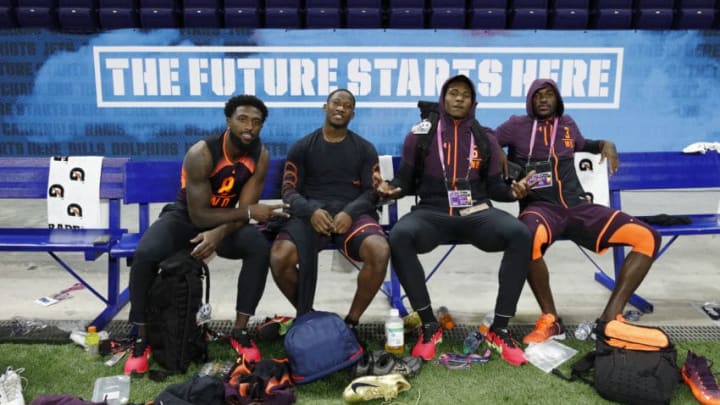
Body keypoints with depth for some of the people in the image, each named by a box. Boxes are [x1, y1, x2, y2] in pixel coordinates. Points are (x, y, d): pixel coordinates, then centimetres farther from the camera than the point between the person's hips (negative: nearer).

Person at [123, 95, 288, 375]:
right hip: (184, 217, -3)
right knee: (144, 254, -31)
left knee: (260, 249, -28)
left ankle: (240, 331, -13)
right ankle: (141, 340, -11)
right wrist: (250, 212, -30)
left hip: (225, 220, 3)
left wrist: (219, 234, -36)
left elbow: (243, 209, -16)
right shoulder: (201, 154, -26)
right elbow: (199, 215, -26)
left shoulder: (260, 156, -13)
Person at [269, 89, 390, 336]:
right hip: (312, 212, 0)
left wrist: (349, 213, -15)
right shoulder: (302, 147, 12)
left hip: (352, 212, 0)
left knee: (380, 252, -33)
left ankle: (352, 320, -10)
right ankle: (306, 315, -1)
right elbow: (289, 190, 6)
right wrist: (311, 211, -16)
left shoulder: (365, 149, 13)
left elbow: (372, 192, 6)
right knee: (279, 258, -30)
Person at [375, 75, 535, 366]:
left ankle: (499, 329, -18)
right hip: (433, 213, -1)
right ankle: (429, 326, -19)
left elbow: (494, 187, 15)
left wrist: (513, 191, -7)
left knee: (520, 235, -29)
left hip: (477, 213, 2)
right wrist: (391, 188, -13)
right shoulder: (419, 136, 8)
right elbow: (406, 181, 9)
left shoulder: (485, 139, 13)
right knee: (399, 237, -35)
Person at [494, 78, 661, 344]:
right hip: (540, 207, -5)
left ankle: (609, 319, -14)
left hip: (578, 206, 5)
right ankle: (550, 321, -23)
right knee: (531, 239, -43)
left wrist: (605, 144, 21)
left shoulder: (567, 124, 22)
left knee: (648, 238, -12)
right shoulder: (518, 126, 10)